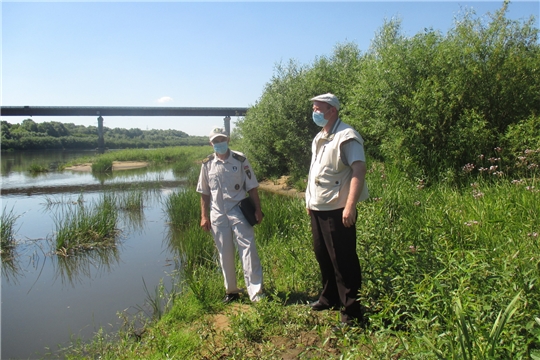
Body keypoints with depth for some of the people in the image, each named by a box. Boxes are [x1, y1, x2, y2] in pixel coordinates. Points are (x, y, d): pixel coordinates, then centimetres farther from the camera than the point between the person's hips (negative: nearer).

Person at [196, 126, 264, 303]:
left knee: (248, 250, -7)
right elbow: (204, 193, 9)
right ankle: (231, 291, 26)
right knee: (225, 254, 11)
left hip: (239, 212, -3)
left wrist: (258, 210, -6)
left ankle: (256, 293, -2)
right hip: (218, 215, 3)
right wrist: (204, 217, 5)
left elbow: (252, 188, -1)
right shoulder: (207, 164, 4)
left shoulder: (240, 160, -3)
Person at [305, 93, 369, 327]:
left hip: (337, 210, -9)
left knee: (343, 261, -2)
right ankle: (330, 298, 37)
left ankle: (353, 314, 10)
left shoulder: (346, 137, -12)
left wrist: (350, 206, -29)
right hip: (318, 209, 9)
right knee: (323, 255, 19)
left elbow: (359, 171, -21)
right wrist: (310, 201, 19)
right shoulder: (319, 138, 16)